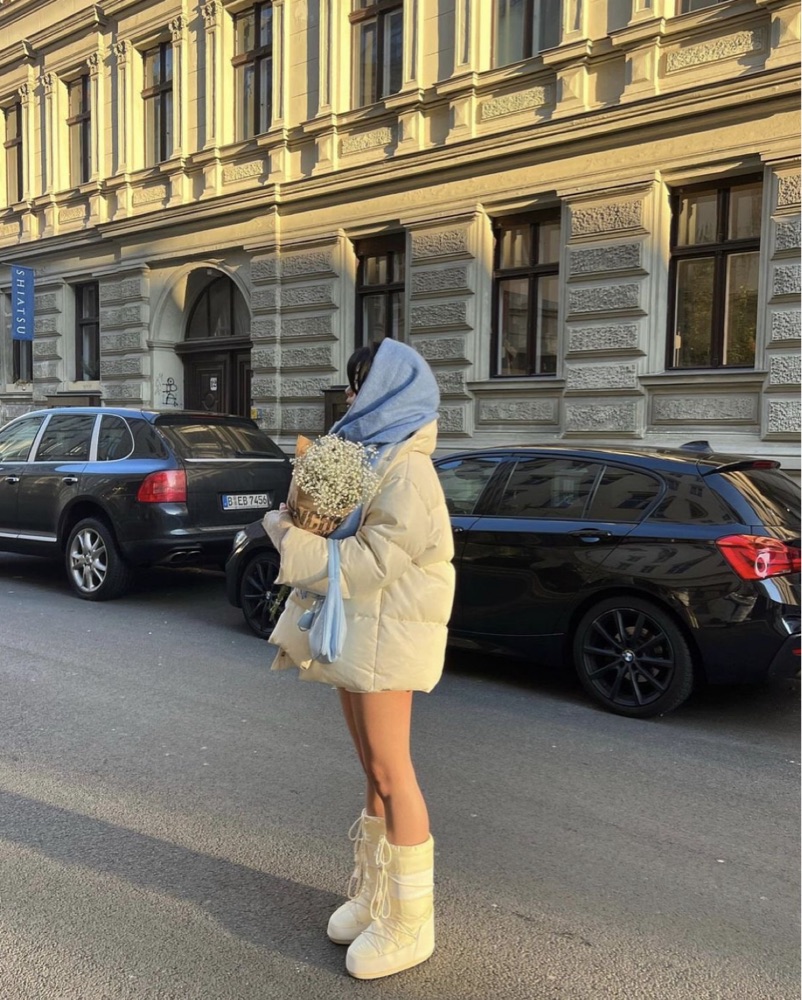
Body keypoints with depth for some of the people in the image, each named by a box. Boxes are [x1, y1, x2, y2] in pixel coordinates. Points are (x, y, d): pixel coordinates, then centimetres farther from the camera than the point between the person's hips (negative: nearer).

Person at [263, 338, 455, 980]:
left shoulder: (406, 470, -16)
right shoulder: (369, 456, 15)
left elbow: (375, 561, -21)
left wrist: (291, 542, -16)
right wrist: (297, 528, -1)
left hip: (385, 632, -9)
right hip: (356, 630, 9)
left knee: (390, 773, -2)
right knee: (375, 770, 16)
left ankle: (410, 924, 11)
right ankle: (374, 894, 30)